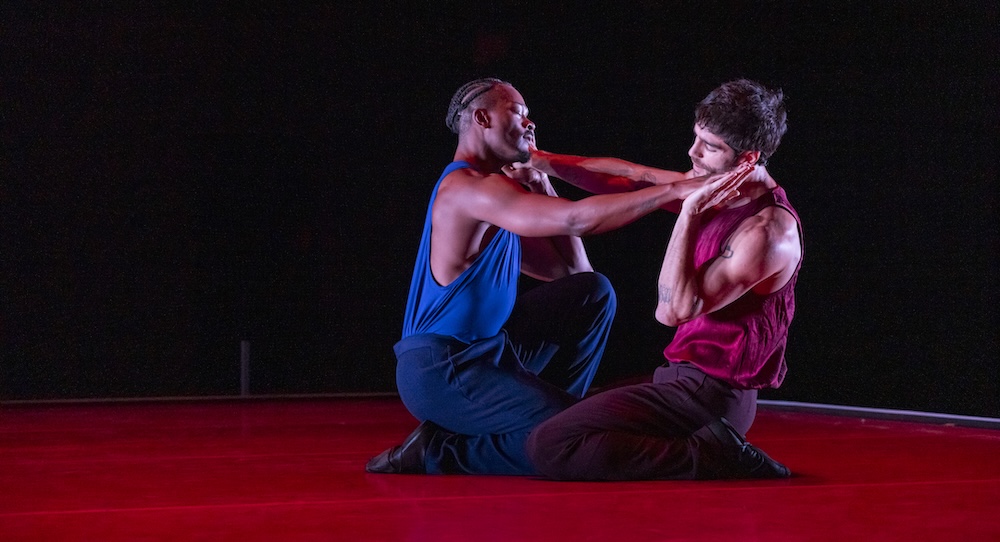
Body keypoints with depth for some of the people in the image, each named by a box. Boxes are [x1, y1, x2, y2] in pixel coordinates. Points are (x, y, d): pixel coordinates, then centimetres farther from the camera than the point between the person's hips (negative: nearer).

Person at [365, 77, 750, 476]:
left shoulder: (490, 194, 19)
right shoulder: (469, 188, -14)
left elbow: (572, 270, 17)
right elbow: (577, 219, -26)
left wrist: (542, 188, 10)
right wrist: (678, 190, -26)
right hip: (441, 372, -10)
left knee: (593, 293, 12)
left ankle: (541, 407, 8)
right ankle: (437, 451, -7)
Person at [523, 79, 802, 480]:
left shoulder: (769, 229, -22)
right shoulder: (715, 185, 6)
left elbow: (675, 309, -25)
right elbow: (628, 179, 14)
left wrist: (688, 214, -24)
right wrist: (543, 160, 6)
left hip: (708, 394, -10)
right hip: (690, 377, 10)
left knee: (549, 447, -22)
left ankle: (713, 456, -16)